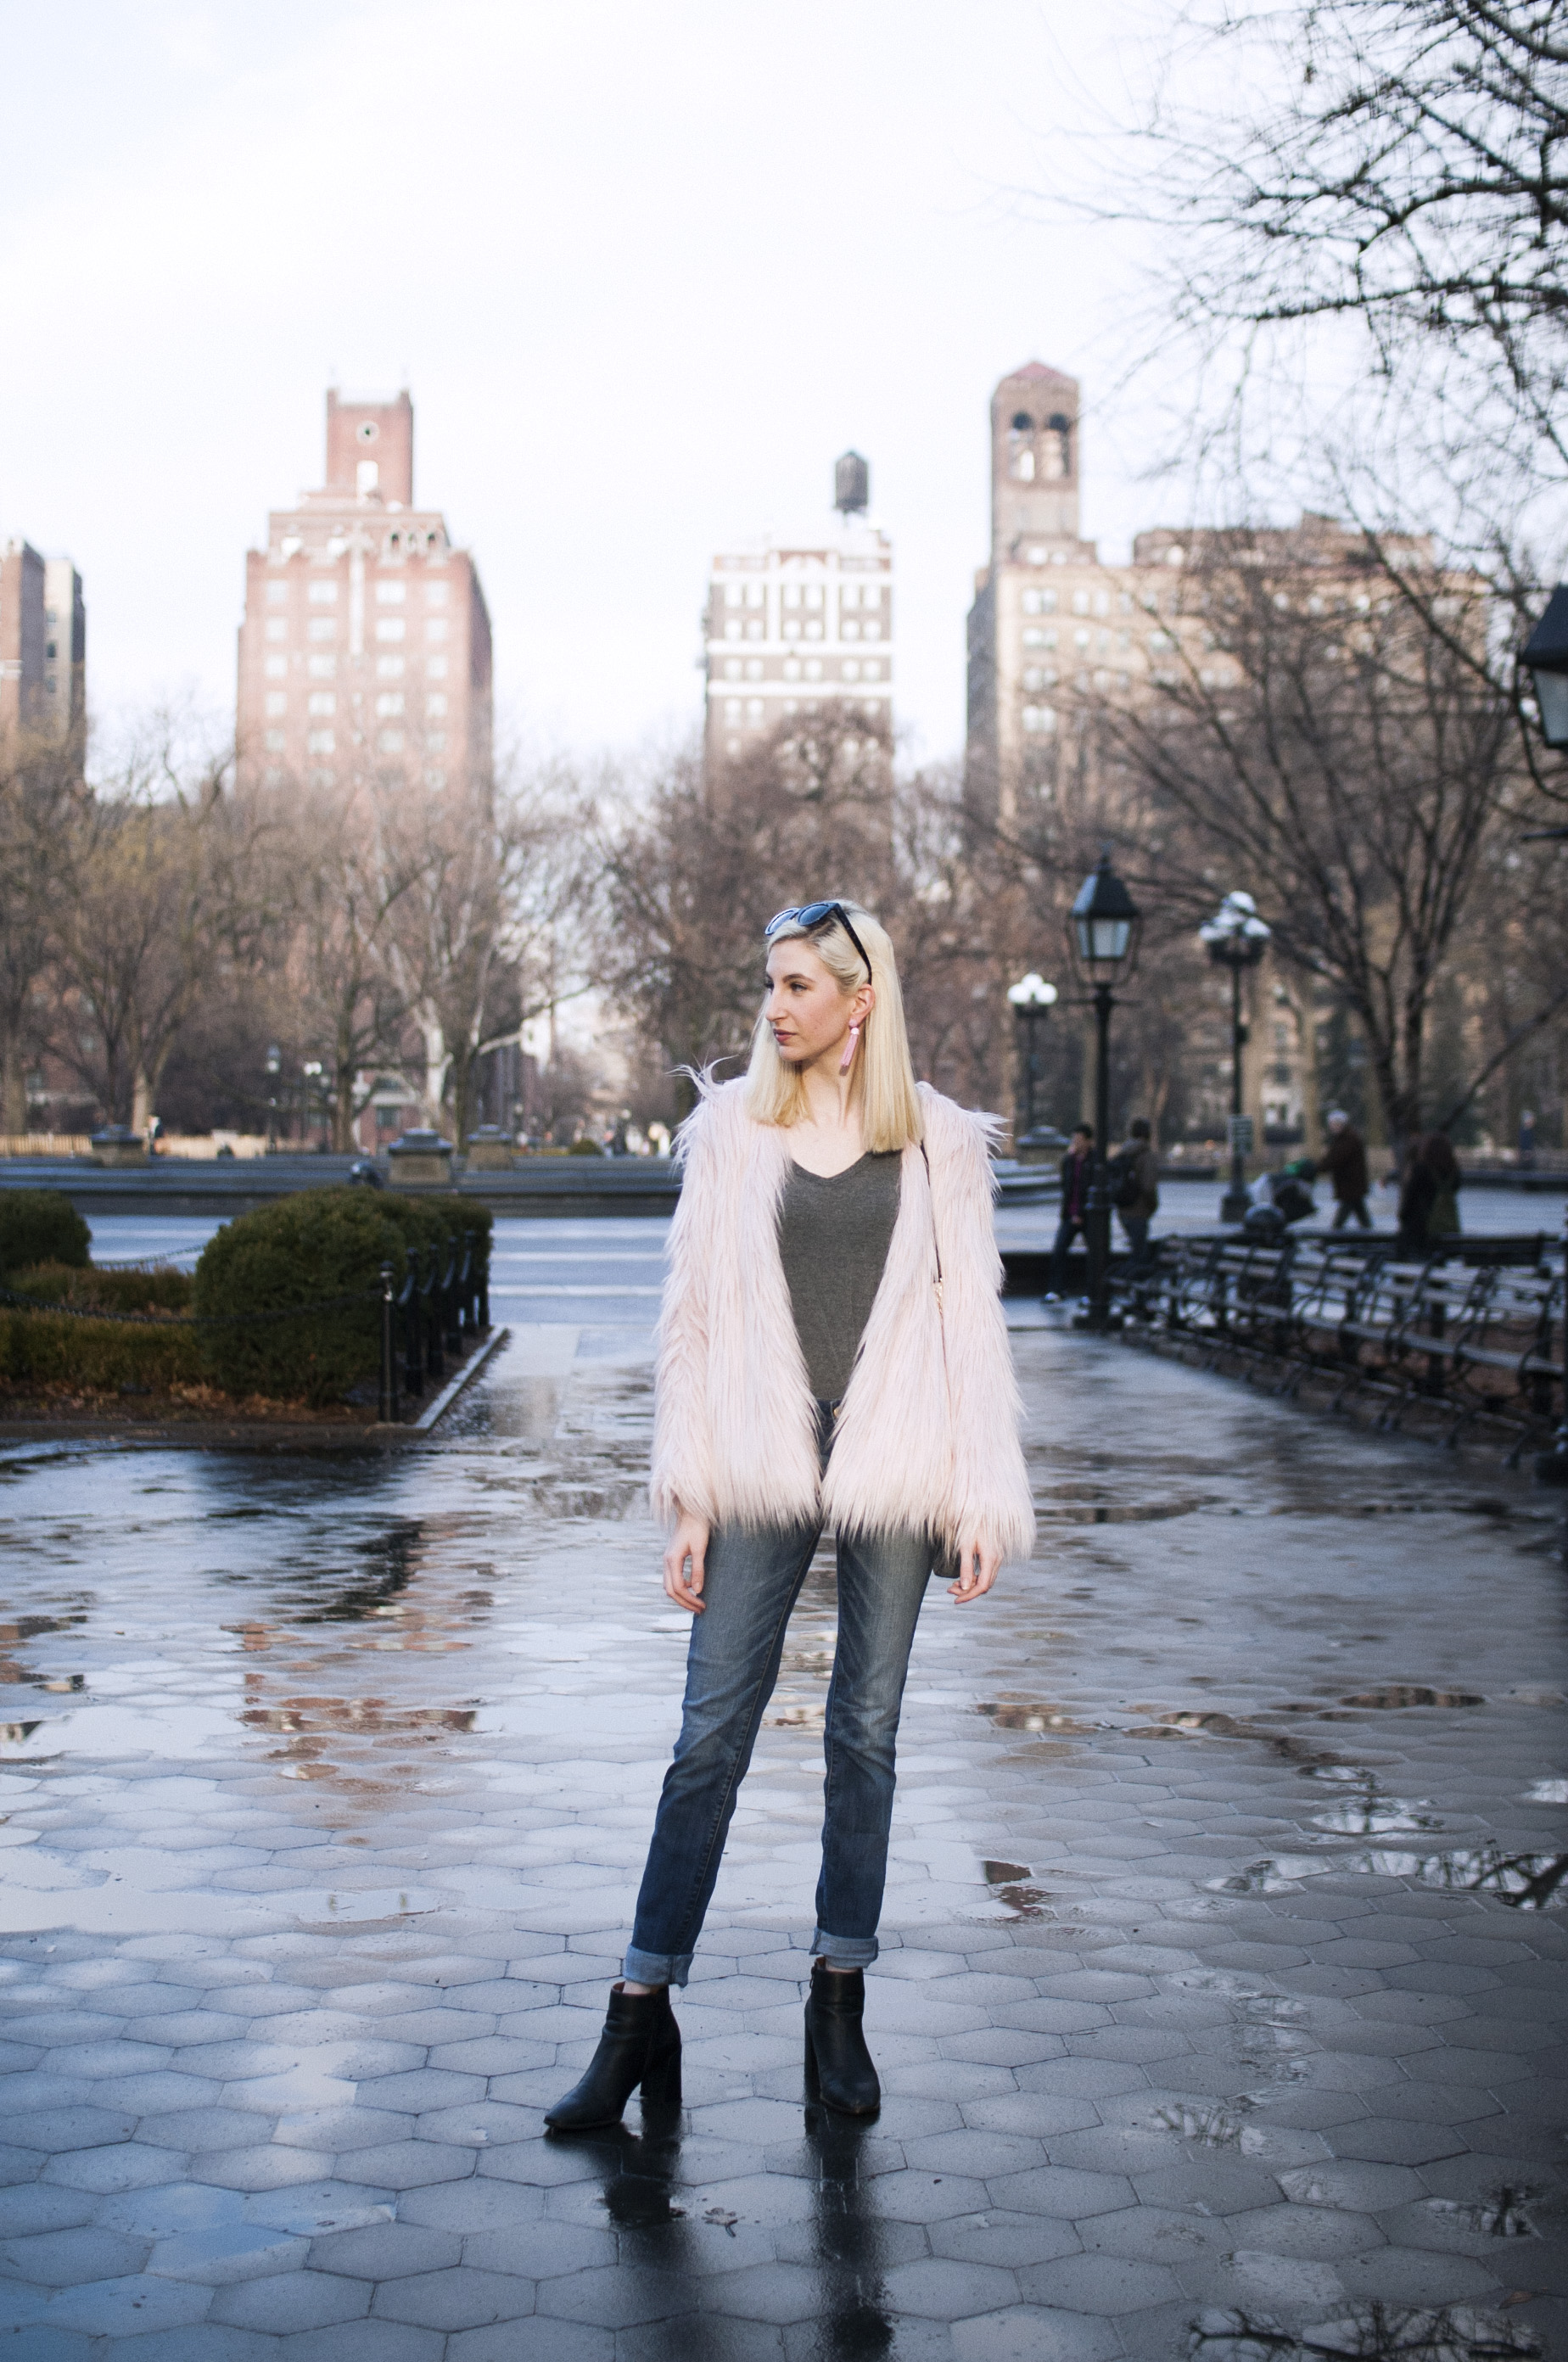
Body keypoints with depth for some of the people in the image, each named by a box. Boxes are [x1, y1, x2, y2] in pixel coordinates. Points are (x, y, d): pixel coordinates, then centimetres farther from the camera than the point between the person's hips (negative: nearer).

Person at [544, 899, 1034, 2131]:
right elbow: (693, 1315, 3)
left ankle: (840, 2006, 21)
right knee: (711, 1738, 0)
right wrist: (689, 1500, -2)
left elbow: (972, 1319, 4)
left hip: (892, 1466, 0)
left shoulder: (938, 1139, 4)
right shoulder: (733, 1127, 4)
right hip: (764, 1463, 0)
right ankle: (641, 2015, 8)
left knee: (866, 1734, 8)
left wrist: (982, 1500, -2)